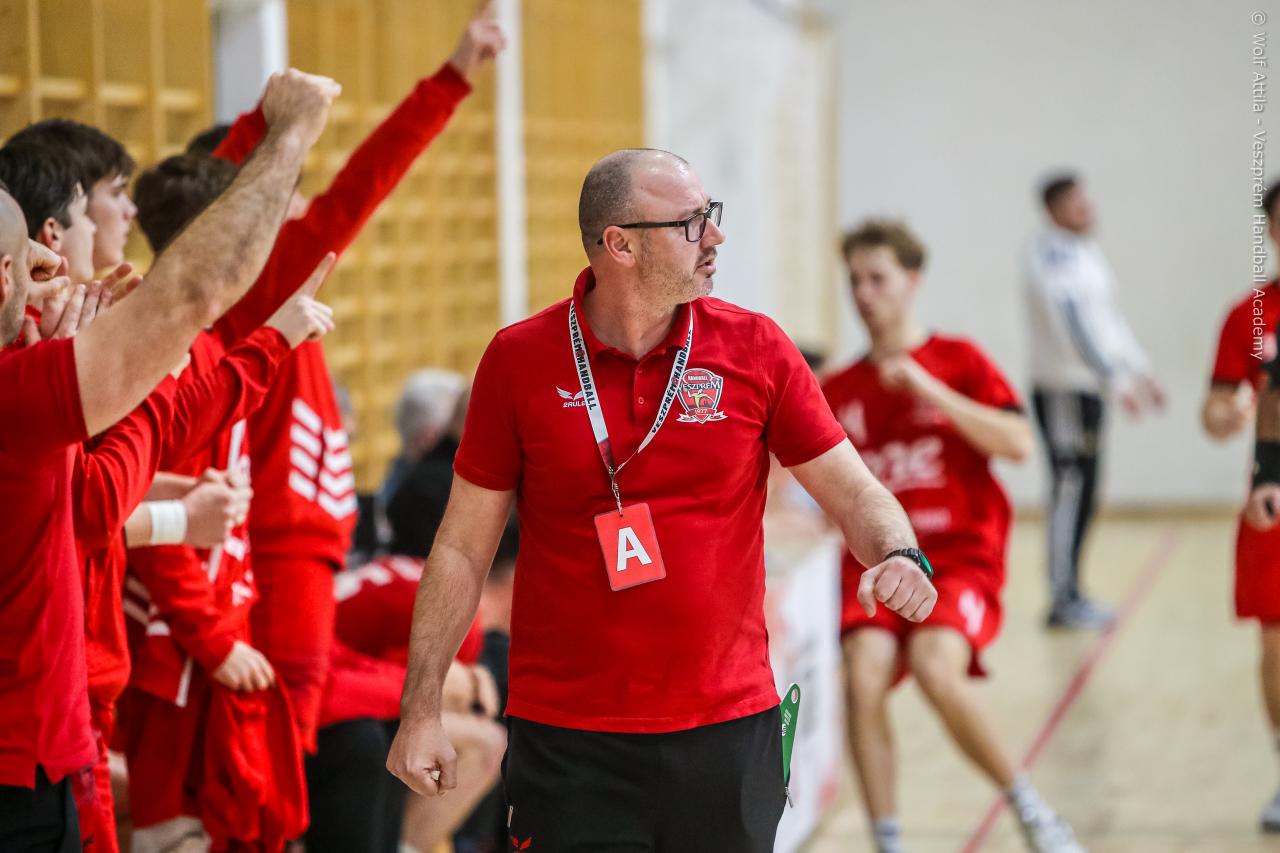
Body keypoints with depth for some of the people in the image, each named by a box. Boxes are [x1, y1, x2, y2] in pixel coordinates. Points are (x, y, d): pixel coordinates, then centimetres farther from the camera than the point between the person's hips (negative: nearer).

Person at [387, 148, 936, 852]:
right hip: (566, 740, -2)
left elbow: (852, 491, 4)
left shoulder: (756, 349, 0)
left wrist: (899, 555, -19)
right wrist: (421, 708, -1)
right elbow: (463, 546, 2)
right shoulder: (518, 360, -3)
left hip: (730, 729, 2)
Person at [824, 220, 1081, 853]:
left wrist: (930, 390, -14)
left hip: (959, 556, -3)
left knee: (935, 669, -29)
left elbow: (1018, 444, -10)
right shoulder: (839, 392, 13)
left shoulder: (958, 362, 5)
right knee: (863, 677, -24)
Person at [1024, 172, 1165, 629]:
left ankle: (1071, 593, 18)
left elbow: (1109, 316, 23)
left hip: (1088, 387, 9)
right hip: (1062, 389, -9)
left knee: (1082, 490, 11)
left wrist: (1141, 370, 20)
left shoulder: (1087, 252, 15)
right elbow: (1076, 325, -24)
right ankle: (1062, 599, -6)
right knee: (1071, 487, -9)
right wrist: (1117, 380, -28)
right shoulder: (1053, 255, -16)